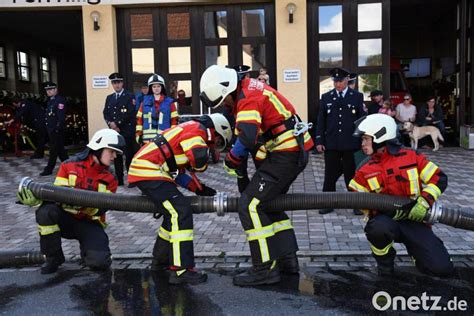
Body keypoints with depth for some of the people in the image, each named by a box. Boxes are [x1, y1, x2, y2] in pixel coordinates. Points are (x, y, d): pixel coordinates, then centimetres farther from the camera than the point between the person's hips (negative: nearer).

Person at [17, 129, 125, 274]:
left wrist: (83, 206, -34)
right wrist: (36, 199, -28)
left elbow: (100, 209, -12)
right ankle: (53, 257, -9)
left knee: (99, 262, -26)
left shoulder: (110, 179, -1)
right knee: (46, 211, -33)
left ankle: (87, 247, 13)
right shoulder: (69, 166, -3)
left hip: (89, 224, 0)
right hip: (65, 218, 1)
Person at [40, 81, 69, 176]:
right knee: (60, 149, 14)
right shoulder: (50, 100, 16)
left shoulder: (60, 100, -12)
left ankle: (49, 169, 1)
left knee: (54, 150, -3)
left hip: (57, 130, -10)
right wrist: (48, 127, 15)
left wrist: (58, 128, -23)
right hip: (51, 129, 10)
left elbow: (61, 116, -20)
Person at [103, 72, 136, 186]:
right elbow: (105, 113, 10)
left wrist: (116, 123, -13)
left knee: (129, 156, -4)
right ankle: (119, 180, 15)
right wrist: (111, 124, -8)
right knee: (117, 156, 8)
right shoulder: (109, 98, 17)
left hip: (127, 132, -5)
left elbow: (129, 114, -11)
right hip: (114, 131, 5)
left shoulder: (129, 97, 1)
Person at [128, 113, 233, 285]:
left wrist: (199, 188, 16)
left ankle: (160, 260, 31)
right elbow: (200, 161, -23)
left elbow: (179, 172, 23)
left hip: (143, 169, 10)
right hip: (148, 170, -10)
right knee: (181, 212, -16)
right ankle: (181, 269, -19)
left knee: (174, 213, 19)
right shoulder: (196, 129, -7)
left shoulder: (188, 129, 24)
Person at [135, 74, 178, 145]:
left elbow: (174, 120, 4)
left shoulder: (169, 102, 5)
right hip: (147, 140, 2)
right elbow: (139, 119, 11)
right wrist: (138, 134, 5)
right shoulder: (145, 102, 10)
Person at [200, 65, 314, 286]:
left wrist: (232, 160, -14)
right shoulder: (247, 88, 12)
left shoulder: (248, 97, -19)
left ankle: (265, 268, -4)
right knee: (270, 202, 21)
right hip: (297, 151, 11)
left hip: (286, 154, -11)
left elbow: (246, 138, -32)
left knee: (250, 205, -10)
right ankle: (288, 258, 26)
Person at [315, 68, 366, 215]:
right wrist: (319, 141, 0)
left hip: (350, 144, -1)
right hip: (331, 144, 1)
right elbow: (321, 121, 6)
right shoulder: (326, 97, 8)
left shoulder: (357, 96, 4)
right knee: (330, 175, 7)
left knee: (351, 175, 6)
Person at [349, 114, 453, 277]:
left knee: (442, 268, -12)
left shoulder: (411, 157, -1)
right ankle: (384, 261, -5)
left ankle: (414, 247, 21)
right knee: (379, 227, -39)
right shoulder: (365, 170, 1)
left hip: (413, 220, 0)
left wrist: (423, 204, -14)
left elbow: (439, 178, 0)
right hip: (386, 219, 0)